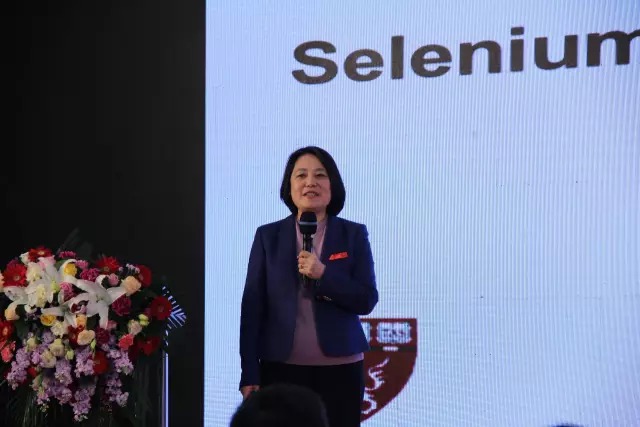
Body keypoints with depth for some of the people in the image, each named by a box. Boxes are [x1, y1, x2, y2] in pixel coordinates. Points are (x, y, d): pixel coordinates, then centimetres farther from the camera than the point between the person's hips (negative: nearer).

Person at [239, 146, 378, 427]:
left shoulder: (353, 235, 5)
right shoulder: (268, 236, 6)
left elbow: (367, 300, 0)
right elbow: (253, 306, 4)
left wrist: (323, 274, -15)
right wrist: (249, 373, -1)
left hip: (339, 369, 0)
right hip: (281, 369, 0)